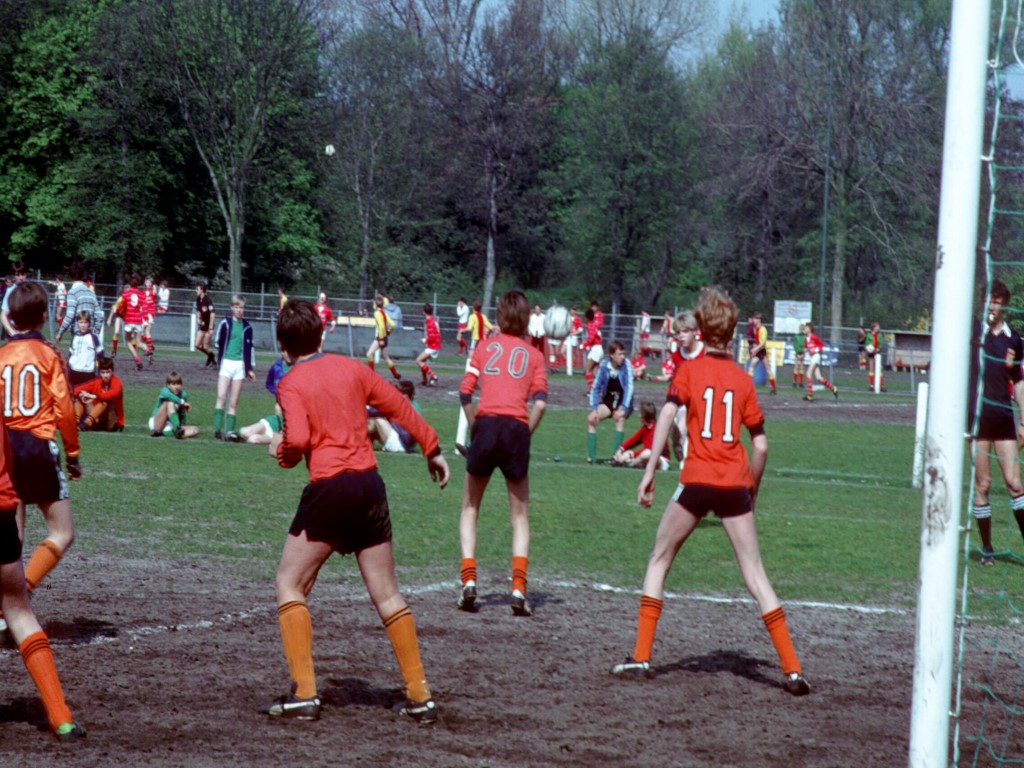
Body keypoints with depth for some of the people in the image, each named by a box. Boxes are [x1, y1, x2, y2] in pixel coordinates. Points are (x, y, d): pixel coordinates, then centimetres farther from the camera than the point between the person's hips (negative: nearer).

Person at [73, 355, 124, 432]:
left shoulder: (116, 382, -13)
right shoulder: (97, 382, 2)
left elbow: (114, 393, -36)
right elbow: (77, 389, -1)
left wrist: (94, 396, -46)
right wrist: (82, 394, -26)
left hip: (113, 423, -6)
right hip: (97, 421, 6)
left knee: (106, 400, -31)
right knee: (79, 398, -3)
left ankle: (86, 424, -44)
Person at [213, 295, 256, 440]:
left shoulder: (247, 327, 7)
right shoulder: (225, 323, 0)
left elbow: (250, 348, 13)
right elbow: (219, 343, 7)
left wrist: (250, 368, 12)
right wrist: (219, 362, 3)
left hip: (240, 364, 2)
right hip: (226, 363, -2)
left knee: (234, 402, 2)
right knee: (221, 397, -14)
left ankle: (229, 430, 3)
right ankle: (218, 429, -15)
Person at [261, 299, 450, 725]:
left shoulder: (291, 385, -5)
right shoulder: (352, 368, 10)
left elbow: (298, 439, -18)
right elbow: (399, 406, 16)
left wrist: (281, 452, 4)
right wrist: (432, 449, 27)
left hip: (329, 490, -5)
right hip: (371, 484, 5)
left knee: (290, 585, 8)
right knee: (387, 594, 13)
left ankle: (304, 693, -3)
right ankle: (420, 695, 12)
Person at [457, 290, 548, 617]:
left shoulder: (485, 347, 14)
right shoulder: (534, 354, 14)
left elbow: (465, 392, 2)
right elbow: (540, 403, -1)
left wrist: (474, 428, 10)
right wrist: (525, 435, 8)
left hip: (487, 423, 0)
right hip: (518, 428, 0)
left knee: (470, 508, 16)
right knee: (520, 516, 12)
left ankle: (468, 579, 0)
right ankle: (519, 587, -4)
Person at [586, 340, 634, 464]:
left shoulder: (626, 365, -15)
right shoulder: (604, 365, -7)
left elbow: (629, 387, -23)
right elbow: (595, 387, -4)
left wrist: (623, 408, -33)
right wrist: (594, 409, -15)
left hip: (623, 403, -3)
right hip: (608, 402, 3)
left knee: (620, 418, -33)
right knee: (591, 419, -18)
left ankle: (616, 455, -32)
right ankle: (591, 457, -14)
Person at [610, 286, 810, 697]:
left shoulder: (689, 370, 3)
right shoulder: (744, 380, 9)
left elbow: (666, 416, -11)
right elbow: (761, 445, 7)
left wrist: (649, 471, -12)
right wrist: (753, 490, 20)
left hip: (697, 482, -2)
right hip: (736, 484, 2)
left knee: (659, 561, 14)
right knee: (755, 575, 3)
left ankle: (641, 658, 10)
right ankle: (792, 670, -2)